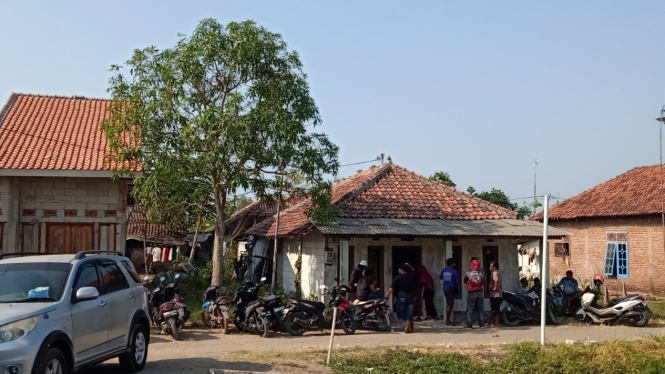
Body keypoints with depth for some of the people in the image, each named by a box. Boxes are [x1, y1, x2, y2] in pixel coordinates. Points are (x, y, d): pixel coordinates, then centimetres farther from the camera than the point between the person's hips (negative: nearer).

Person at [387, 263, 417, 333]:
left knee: (401, 312, 13)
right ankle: (407, 327, 2)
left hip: (402, 298, -3)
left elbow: (391, 288, -8)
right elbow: (414, 271, 25)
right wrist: (408, 265, 25)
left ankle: (410, 323, 3)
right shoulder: (412, 276, 0)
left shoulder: (397, 278, -9)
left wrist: (387, 295, 2)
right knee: (409, 313, 6)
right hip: (412, 297, 3)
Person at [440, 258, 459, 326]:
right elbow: (457, 282, -12)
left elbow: (440, 278, 24)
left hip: (445, 288, 7)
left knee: (448, 303, 16)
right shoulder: (454, 271, -12)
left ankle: (448, 319, 17)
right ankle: (447, 321, 1)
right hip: (451, 288, -7)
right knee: (450, 305, -1)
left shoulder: (443, 271, 6)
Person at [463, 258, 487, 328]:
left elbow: (465, 281, 6)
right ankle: (481, 324, 11)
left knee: (470, 309, 0)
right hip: (479, 292, 2)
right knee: (480, 309, 9)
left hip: (471, 293, -2)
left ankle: (469, 325, -2)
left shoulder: (468, 273, -9)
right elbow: (484, 282, 6)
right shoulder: (481, 273, -5)